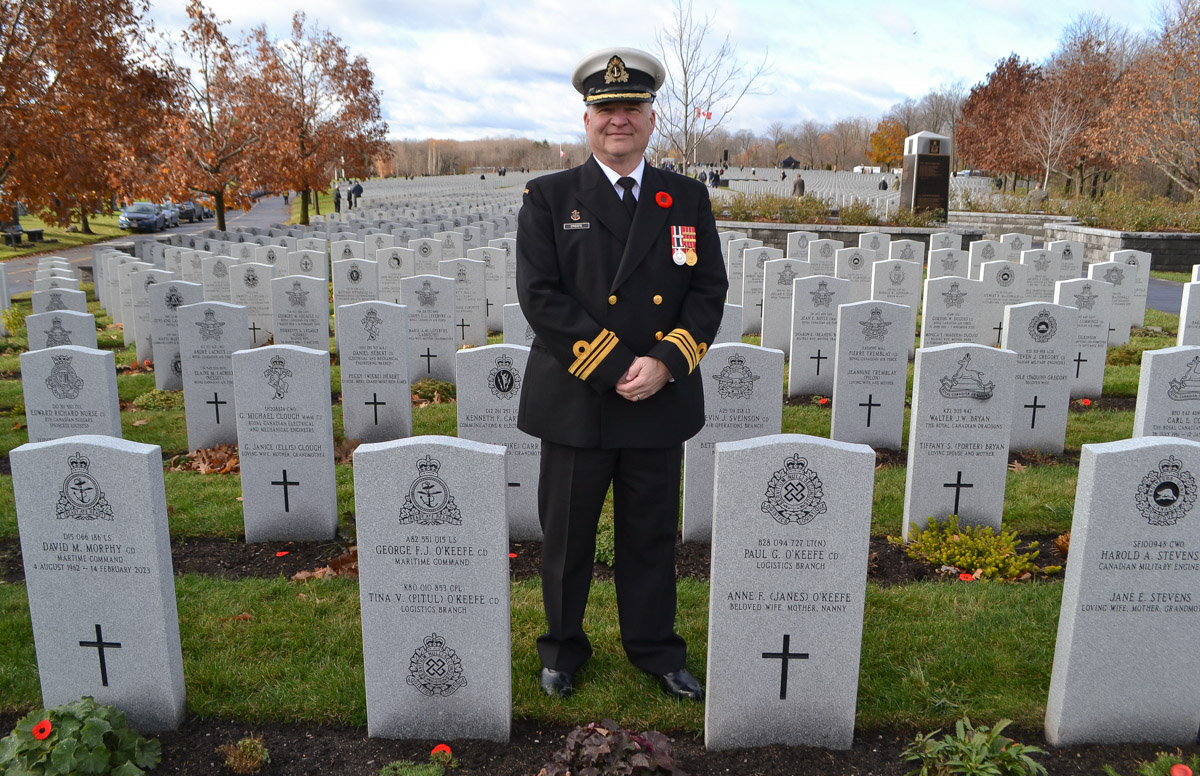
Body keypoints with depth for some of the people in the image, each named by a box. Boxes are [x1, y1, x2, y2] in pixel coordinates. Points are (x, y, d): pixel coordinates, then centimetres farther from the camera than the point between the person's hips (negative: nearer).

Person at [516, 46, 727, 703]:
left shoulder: (689, 199, 7)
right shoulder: (548, 198, -1)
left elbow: (709, 291, 3)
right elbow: (541, 298, -10)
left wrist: (667, 363, -13)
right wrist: (617, 369, -16)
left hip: (662, 401, 2)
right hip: (574, 402, -2)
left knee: (652, 536, 14)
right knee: (567, 536, 11)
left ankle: (655, 647, 34)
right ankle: (562, 648, 32)